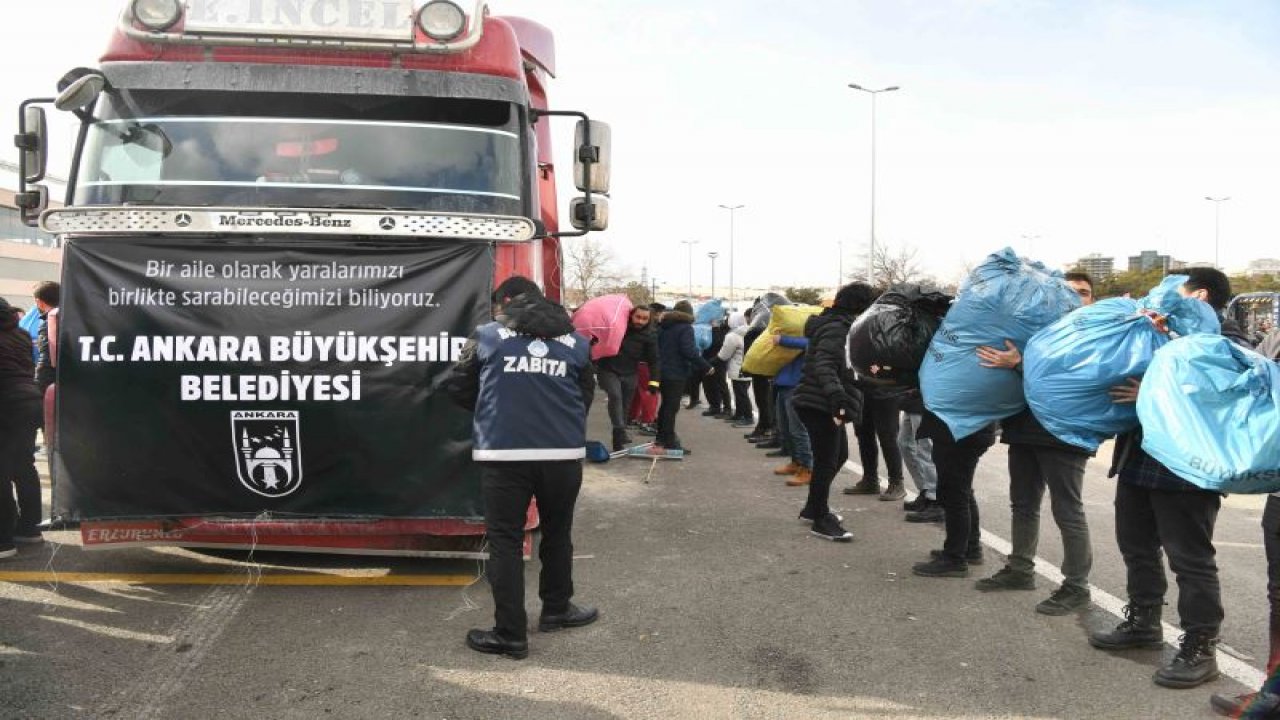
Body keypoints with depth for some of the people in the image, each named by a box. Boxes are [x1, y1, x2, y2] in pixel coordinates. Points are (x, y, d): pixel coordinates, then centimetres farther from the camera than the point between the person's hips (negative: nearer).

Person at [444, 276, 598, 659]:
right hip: (564, 454, 3)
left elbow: (458, 388, 9)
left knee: (505, 542, 6)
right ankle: (556, 609, 37)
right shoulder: (576, 342, 9)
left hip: (504, 454, -2)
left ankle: (511, 635, 7)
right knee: (557, 533, 21)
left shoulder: (487, 336, 4)